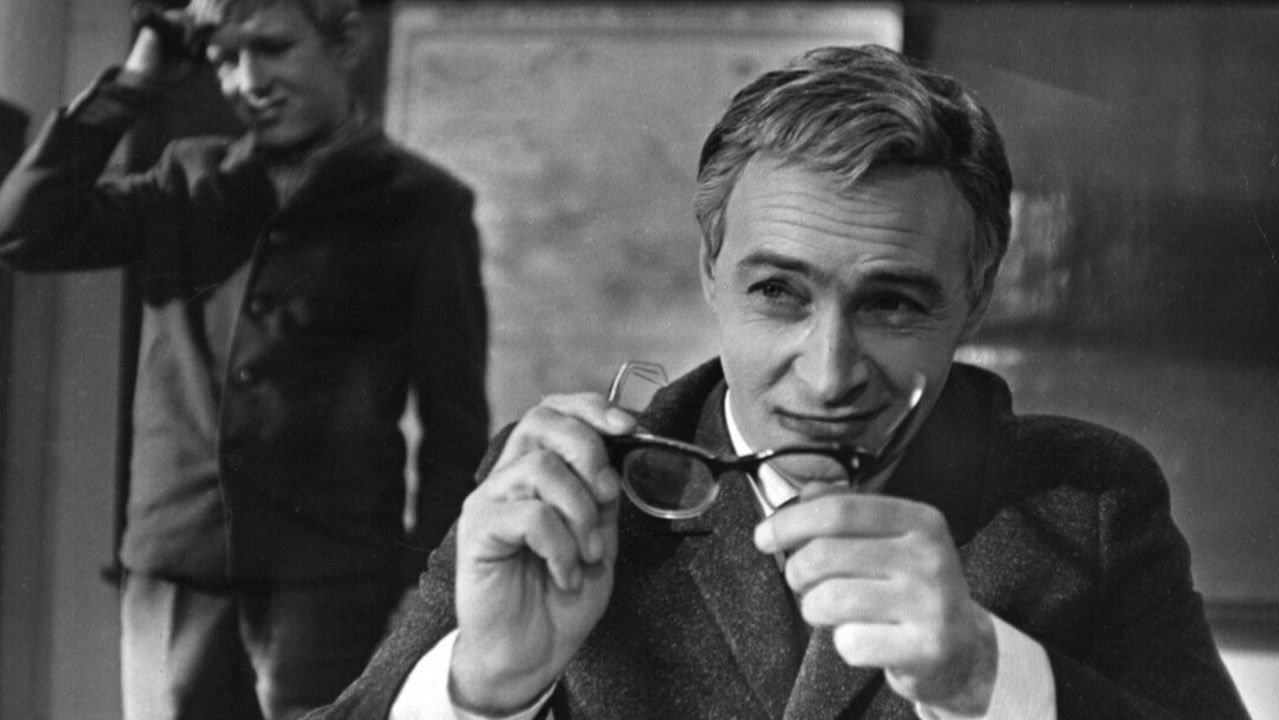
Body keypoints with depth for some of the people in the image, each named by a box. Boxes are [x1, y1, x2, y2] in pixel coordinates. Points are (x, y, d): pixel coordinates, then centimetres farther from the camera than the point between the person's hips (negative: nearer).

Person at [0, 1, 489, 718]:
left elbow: (455, 421, 0)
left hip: (329, 581, -3)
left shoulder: (418, 203, 0)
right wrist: (132, 85, 3)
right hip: (171, 572, 4)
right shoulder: (191, 180, 11)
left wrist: (427, 590, -6)